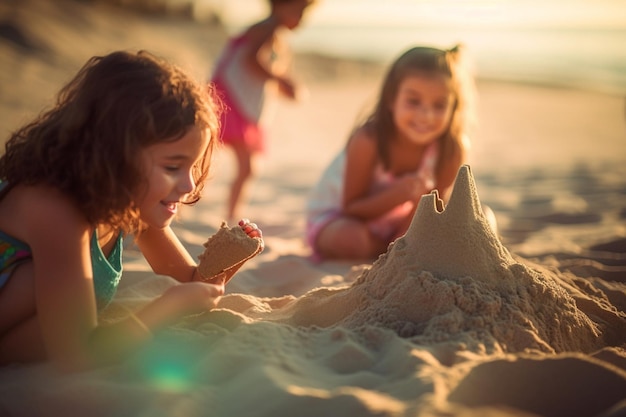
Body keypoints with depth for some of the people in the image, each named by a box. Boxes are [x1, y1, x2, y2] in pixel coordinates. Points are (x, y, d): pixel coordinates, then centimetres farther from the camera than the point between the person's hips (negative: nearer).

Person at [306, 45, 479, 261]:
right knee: (352, 239, -34)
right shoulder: (368, 140, -31)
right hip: (337, 216, -2)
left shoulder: (452, 151, -22)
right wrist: (399, 194, -39)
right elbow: (351, 208, -23)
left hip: (397, 221, 2)